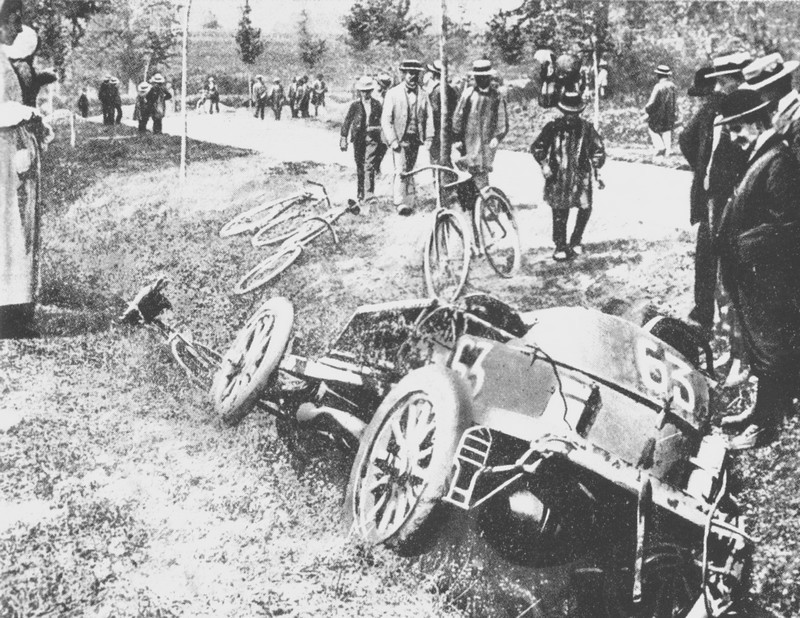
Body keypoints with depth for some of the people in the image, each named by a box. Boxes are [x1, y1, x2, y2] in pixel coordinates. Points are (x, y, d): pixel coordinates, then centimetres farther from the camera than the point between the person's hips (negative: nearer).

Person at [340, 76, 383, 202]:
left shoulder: (377, 105, 3)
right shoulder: (355, 105, 1)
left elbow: (382, 121, 10)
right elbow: (347, 122, 2)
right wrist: (343, 138, -3)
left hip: (372, 138, -1)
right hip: (358, 138, 1)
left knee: (369, 165, -12)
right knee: (359, 166, 8)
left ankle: (370, 193, -11)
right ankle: (360, 193, 18)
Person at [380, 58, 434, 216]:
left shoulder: (422, 95, 8)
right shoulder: (393, 93, 0)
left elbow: (428, 117, 10)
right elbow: (386, 119, -4)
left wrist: (429, 137, -1)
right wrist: (392, 140, -12)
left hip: (415, 139, 3)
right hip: (399, 139, -3)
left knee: (409, 171, 10)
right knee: (400, 171, -14)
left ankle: (409, 202, 18)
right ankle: (400, 203, -18)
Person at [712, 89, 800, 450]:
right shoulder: (761, 156, 10)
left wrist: (742, 242, -17)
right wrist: (728, 237, 5)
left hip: (769, 281, -9)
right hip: (754, 275, 9)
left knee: (771, 351, 3)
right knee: (762, 348, 21)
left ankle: (765, 426, 14)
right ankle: (764, 409, 35)